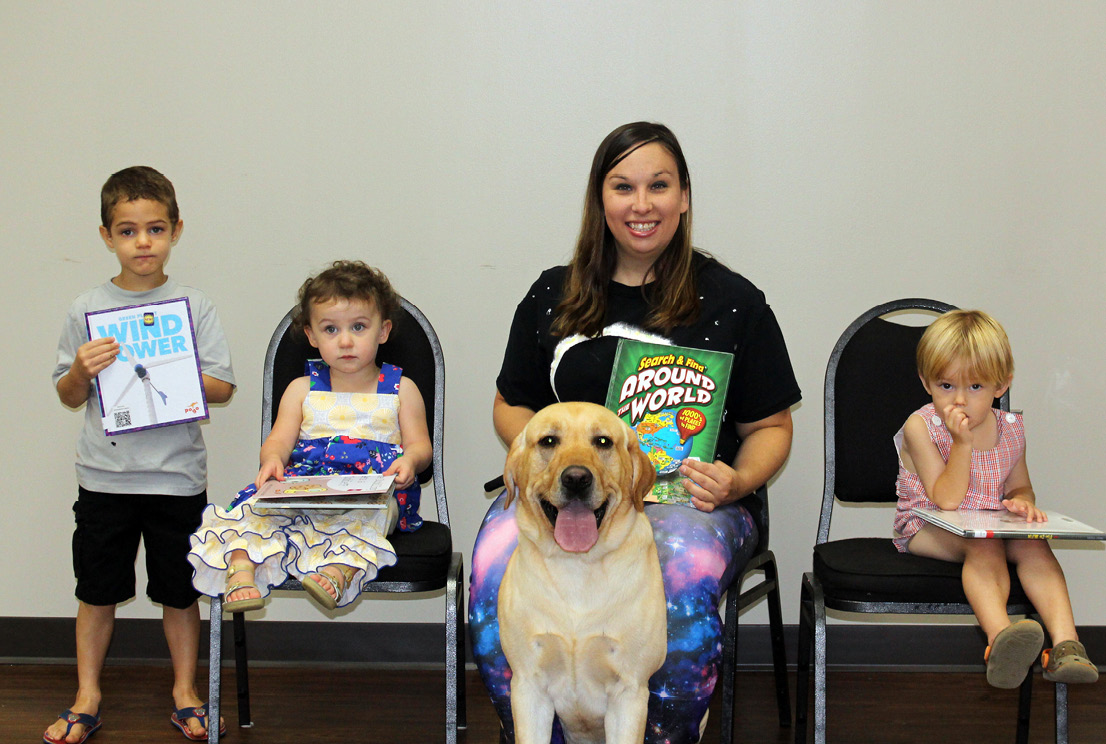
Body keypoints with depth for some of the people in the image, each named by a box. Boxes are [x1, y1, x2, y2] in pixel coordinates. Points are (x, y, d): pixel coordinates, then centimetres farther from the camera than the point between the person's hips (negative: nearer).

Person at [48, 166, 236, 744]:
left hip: (177, 475, -1)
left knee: (179, 589, 9)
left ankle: (185, 691, 25)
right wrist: (82, 371, -15)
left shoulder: (195, 307, -1)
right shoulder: (86, 310, 1)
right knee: (97, 589, 9)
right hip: (104, 475, 1)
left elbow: (222, 388, -3)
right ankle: (87, 698, 22)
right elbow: (68, 397, 6)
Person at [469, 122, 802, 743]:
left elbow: (770, 425, 13)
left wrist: (739, 481, -9)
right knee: (499, 558, -33)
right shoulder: (552, 296, 15)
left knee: (686, 567, -39)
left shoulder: (733, 301, 9)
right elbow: (511, 405, 22)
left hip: (687, 497, -1)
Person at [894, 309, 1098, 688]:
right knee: (984, 546, -36)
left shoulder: (1011, 429, 3)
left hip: (991, 526, 5)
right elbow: (946, 500, -17)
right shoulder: (921, 426, -12)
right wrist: (962, 443, -28)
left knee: (1033, 544, -27)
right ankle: (1000, 637, -59)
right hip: (927, 529, -4)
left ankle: (1065, 642, -42)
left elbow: (1019, 486, 17)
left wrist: (1022, 501, -9)